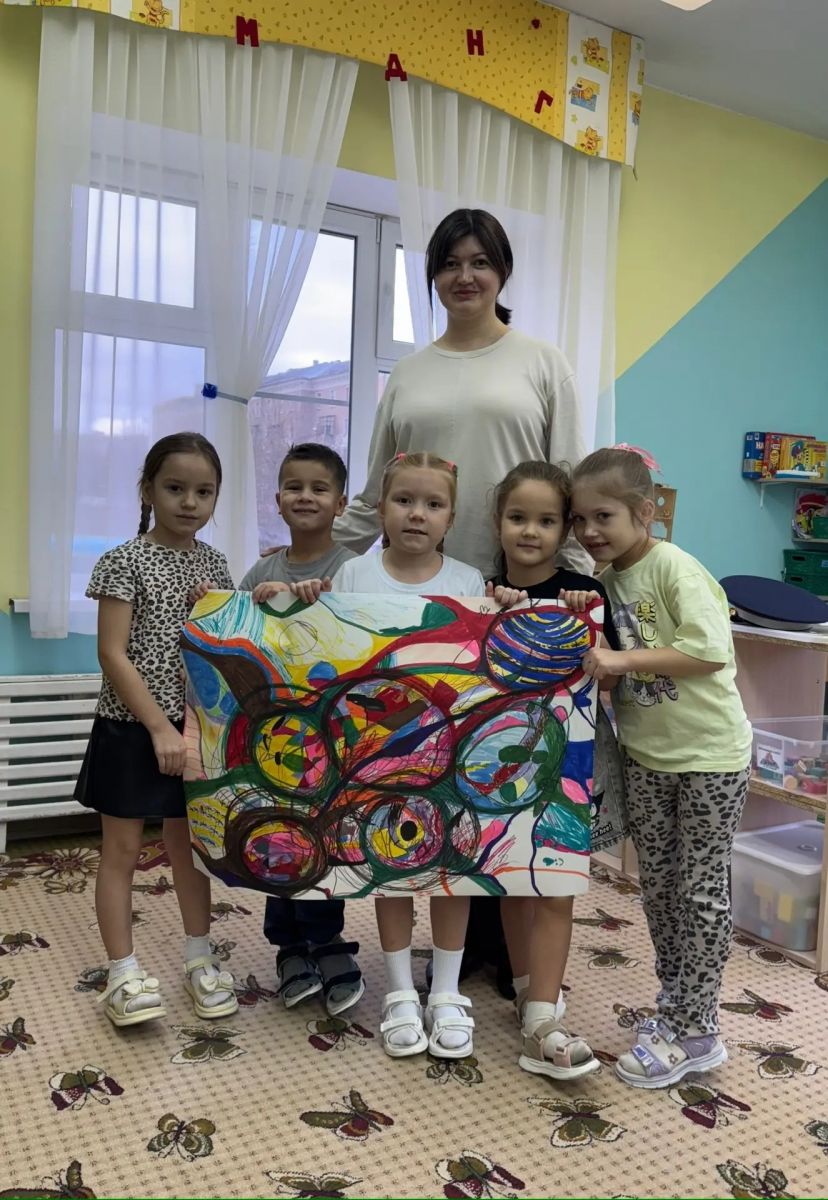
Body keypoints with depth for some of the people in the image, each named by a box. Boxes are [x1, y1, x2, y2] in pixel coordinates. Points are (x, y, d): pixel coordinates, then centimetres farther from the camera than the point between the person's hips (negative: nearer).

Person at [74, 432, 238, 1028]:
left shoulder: (214, 563, 5)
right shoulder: (125, 561, -11)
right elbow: (113, 655, -15)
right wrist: (160, 727, -18)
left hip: (196, 728, 5)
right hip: (132, 728, -4)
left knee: (189, 843, 15)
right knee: (123, 848, 5)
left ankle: (200, 958, 28)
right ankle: (124, 973, 16)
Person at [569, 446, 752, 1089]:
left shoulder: (675, 568, -19)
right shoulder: (603, 578, 1)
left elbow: (712, 651, -28)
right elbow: (601, 659, 9)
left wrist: (622, 660, -30)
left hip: (709, 754, -7)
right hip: (646, 754, 7)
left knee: (702, 889, 5)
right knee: (658, 883, 16)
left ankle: (696, 1033, 17)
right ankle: (676, 1003, 33)